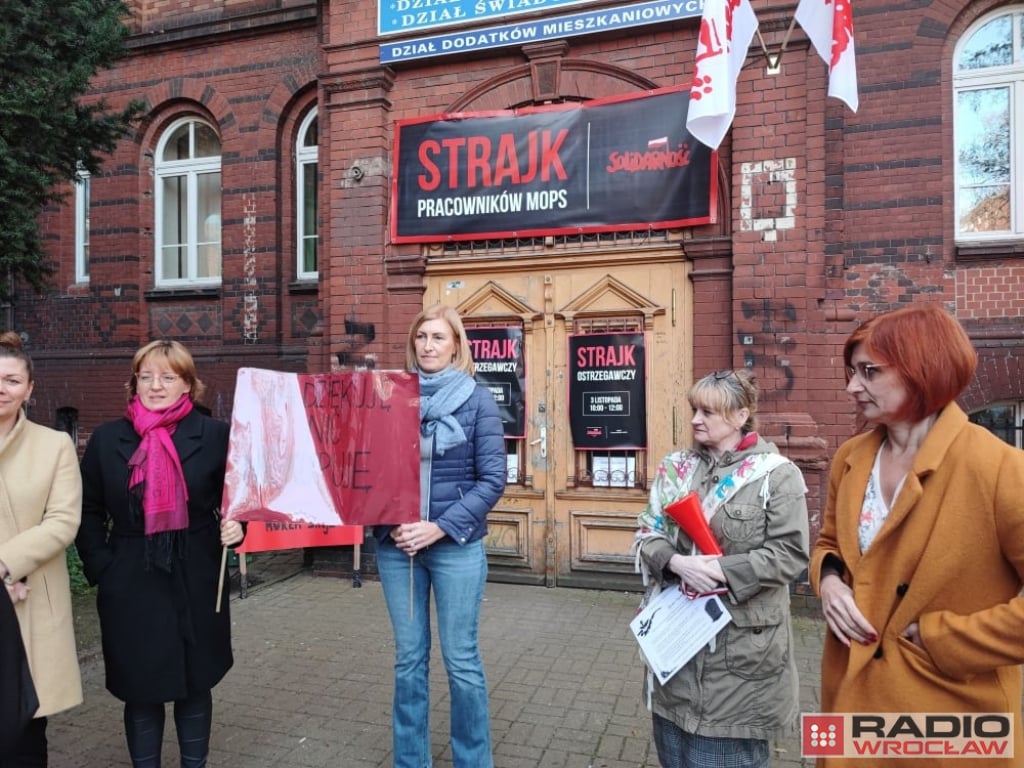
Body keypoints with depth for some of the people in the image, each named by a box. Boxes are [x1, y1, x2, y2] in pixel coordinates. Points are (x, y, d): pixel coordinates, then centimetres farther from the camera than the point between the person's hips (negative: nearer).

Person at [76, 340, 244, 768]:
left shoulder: (214, 435, -3)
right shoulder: (107, 438, 2)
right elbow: (89, 511, 7)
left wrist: (235, 527, -15)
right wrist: (99, 567, -1)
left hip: (197, 584, -1)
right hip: (131, 586, 1)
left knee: (195, 686, 14)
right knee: (140, 691, 12)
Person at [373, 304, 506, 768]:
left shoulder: (477, 400, -3)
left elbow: (493, 479, -7)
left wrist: (440, 527, -15)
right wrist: (388, 524, -10)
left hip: (456, 546, -3)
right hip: (395, 545, 3)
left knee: (460, 660, 7)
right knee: (409, 659, 14)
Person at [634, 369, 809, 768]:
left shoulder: (776, 474, -9)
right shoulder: (675, 467, 6)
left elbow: (790, 553, -13)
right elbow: (648, 533, 4)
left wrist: (723, 571, -20)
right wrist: (677, 562, -16)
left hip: (740, 644, -5)